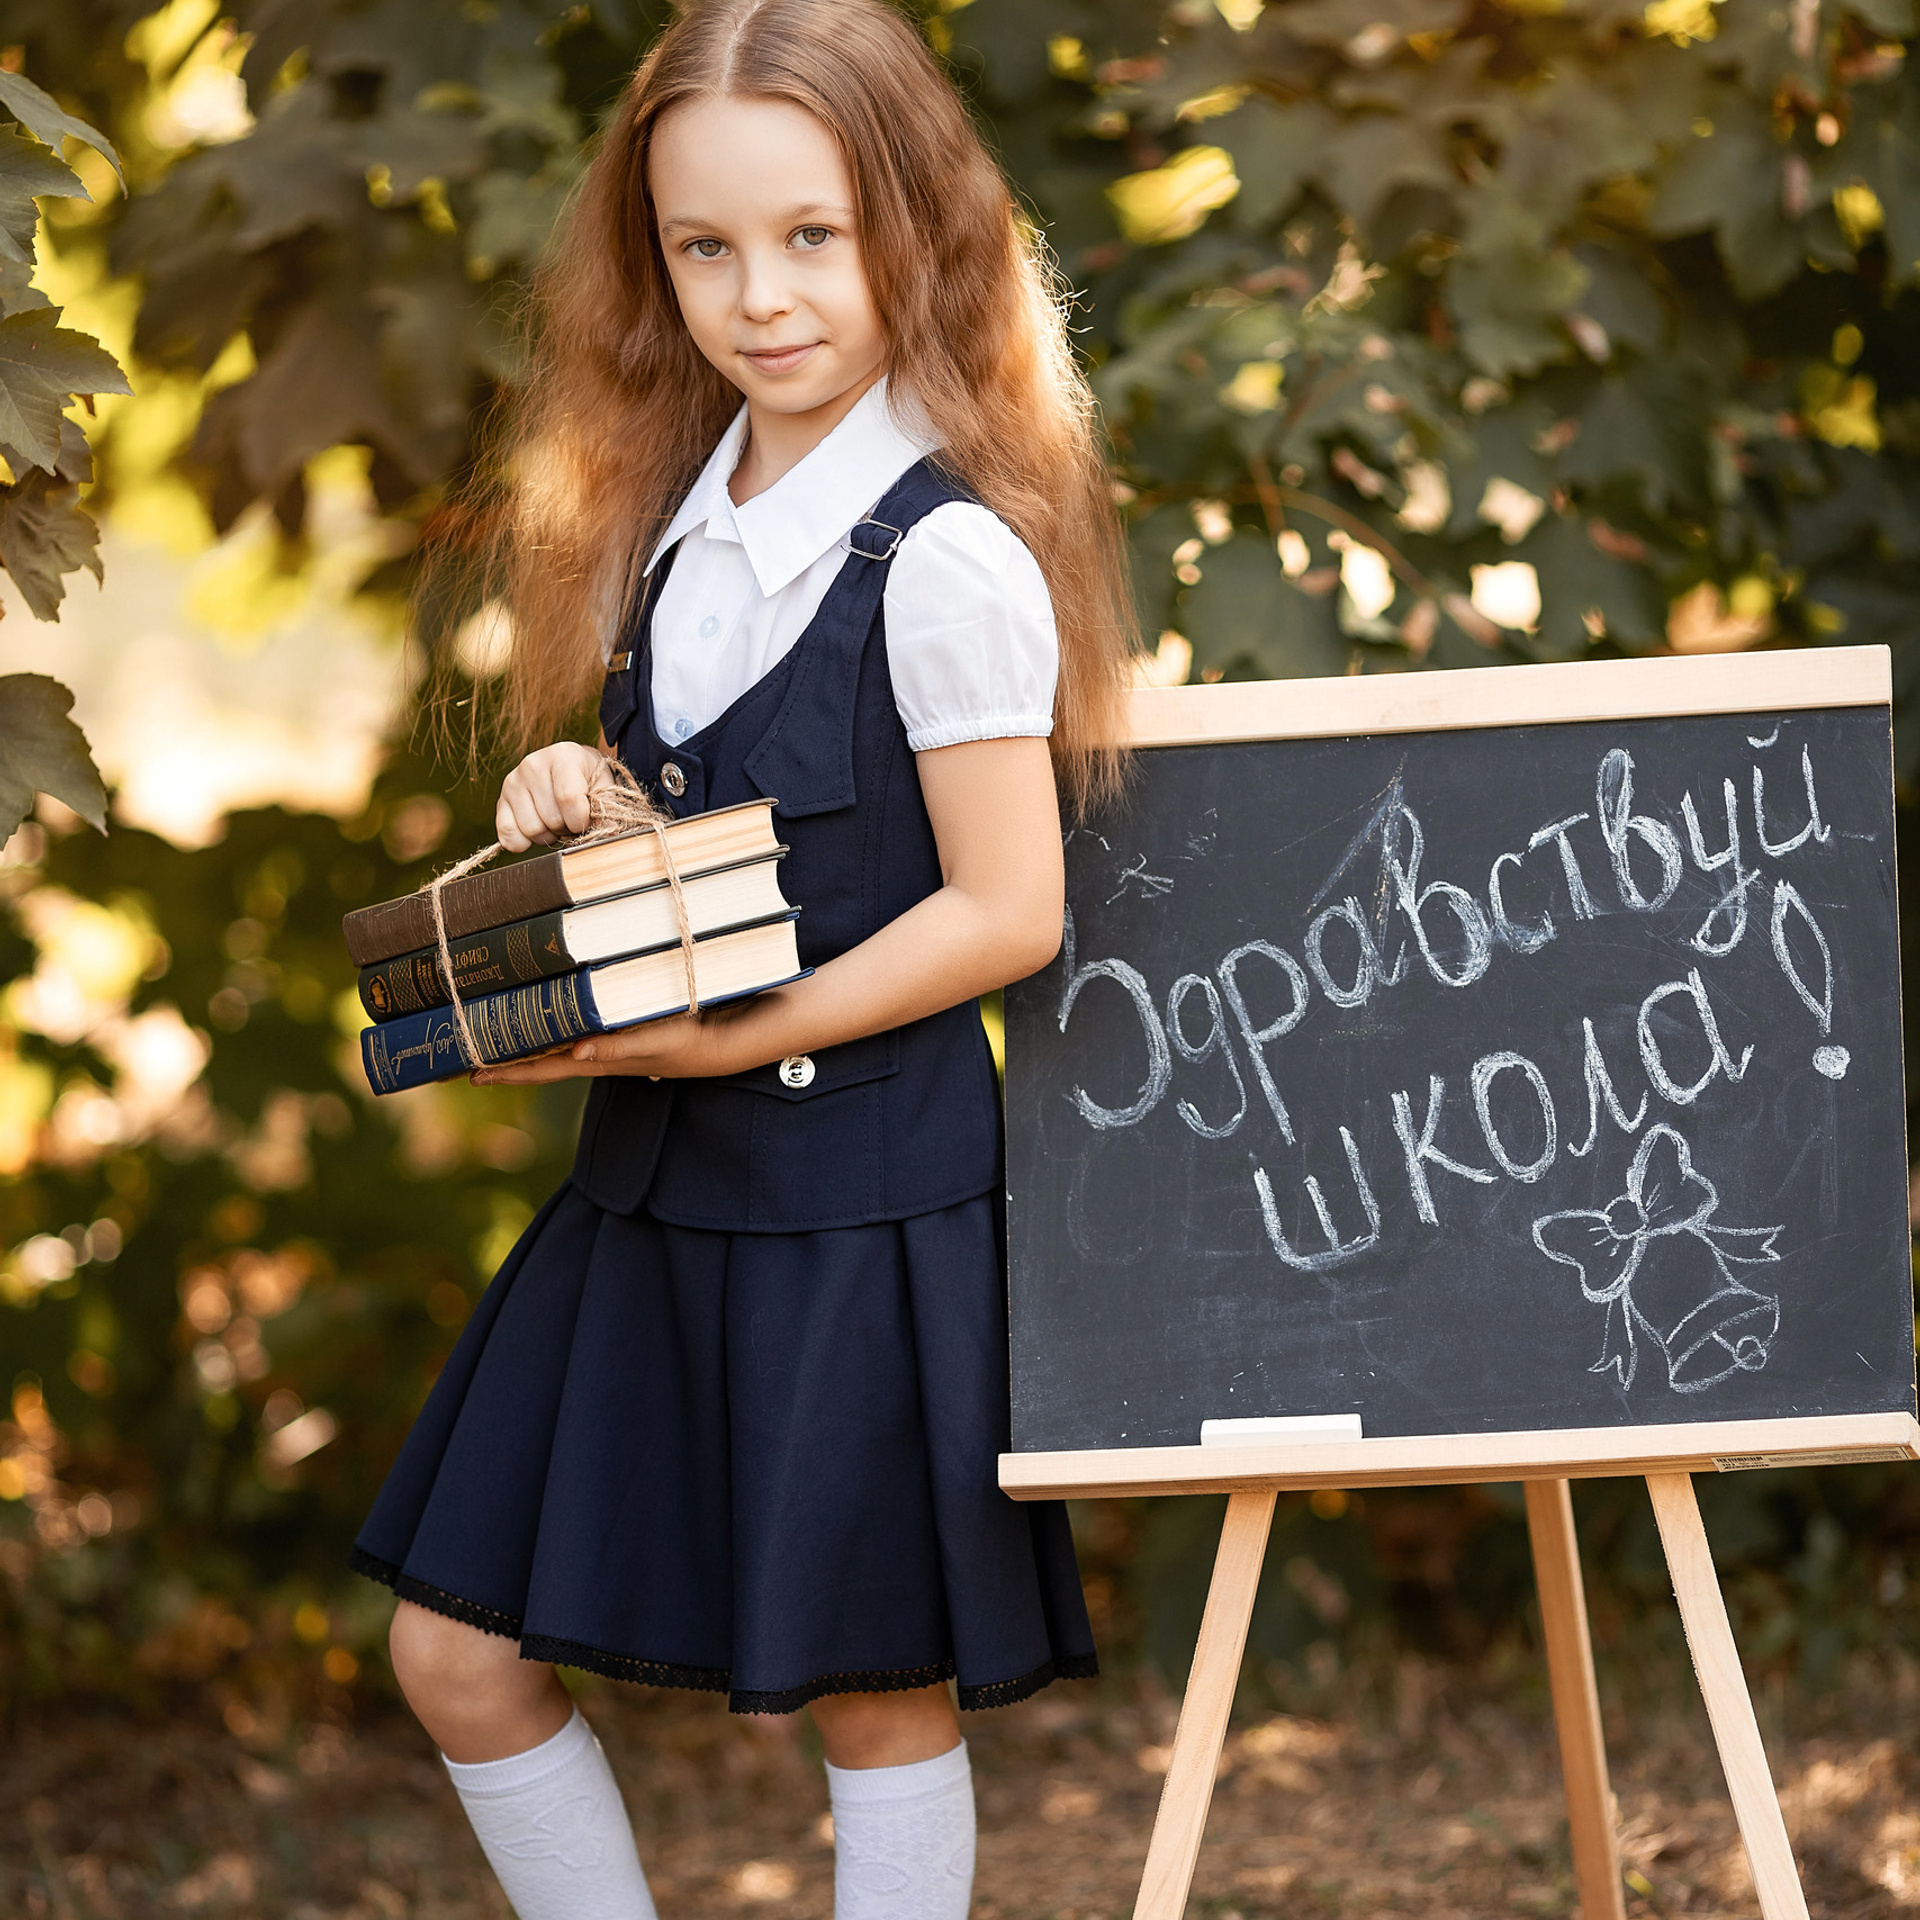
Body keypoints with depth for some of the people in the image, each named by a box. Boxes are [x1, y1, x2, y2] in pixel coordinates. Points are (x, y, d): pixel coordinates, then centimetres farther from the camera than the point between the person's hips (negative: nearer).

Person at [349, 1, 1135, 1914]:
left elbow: (1005, 912, -16)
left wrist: (724, 1039, -20)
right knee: (459, 1652, 9)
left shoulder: (947, 558, -16)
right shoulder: (678, 521, 7)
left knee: (873, 1690, 5)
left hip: (866, 1185, -8)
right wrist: (570, 808, -3)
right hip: (656, 1181, 8)